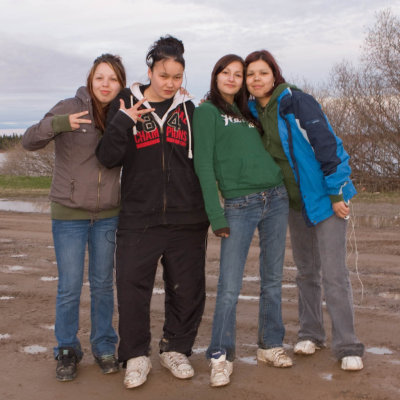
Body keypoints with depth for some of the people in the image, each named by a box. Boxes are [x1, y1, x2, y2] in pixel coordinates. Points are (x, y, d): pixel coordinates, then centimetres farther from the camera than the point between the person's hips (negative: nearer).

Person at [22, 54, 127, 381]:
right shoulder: (70, 108, -8)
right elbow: (30, 141, -13)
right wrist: (58, 123, -32)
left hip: (107, 215, 3)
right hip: (69, 214, -3)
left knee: (103, 284, 12)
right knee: (70, 287, 2)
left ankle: (104, 347, 27)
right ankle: (67, 351, 20)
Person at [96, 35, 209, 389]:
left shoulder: (187, 108, 9)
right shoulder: (127, 105, 3)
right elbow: (108, 158, -5)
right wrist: (122, 122, -16)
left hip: (186, 218, 2)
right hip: (139, 217, -2)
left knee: (187, 288, 7)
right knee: (132, 285, -4)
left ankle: (176, 349, 27)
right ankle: (136, 356, 14)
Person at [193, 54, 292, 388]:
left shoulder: (248, 112, 20)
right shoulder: (207, 112, 2)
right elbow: (204, 165, -6)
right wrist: (216, 216, -12)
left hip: (275, 199, 6)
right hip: (239, 206, -6)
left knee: (273, 280, 9)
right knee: (230, 286, -6)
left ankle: (270, 345, 21)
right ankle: (221, 357, 4)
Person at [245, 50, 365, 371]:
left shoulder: (297, 102, -15)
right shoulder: (253, 111, 5)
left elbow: (327, 145, -17)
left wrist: (336, 193, -18)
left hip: (325, 197, -6)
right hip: (295, 201, 7)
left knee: (334, 273, -7)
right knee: (306, 271, 15)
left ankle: (348, 347, 2)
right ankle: (311, 334, 29)